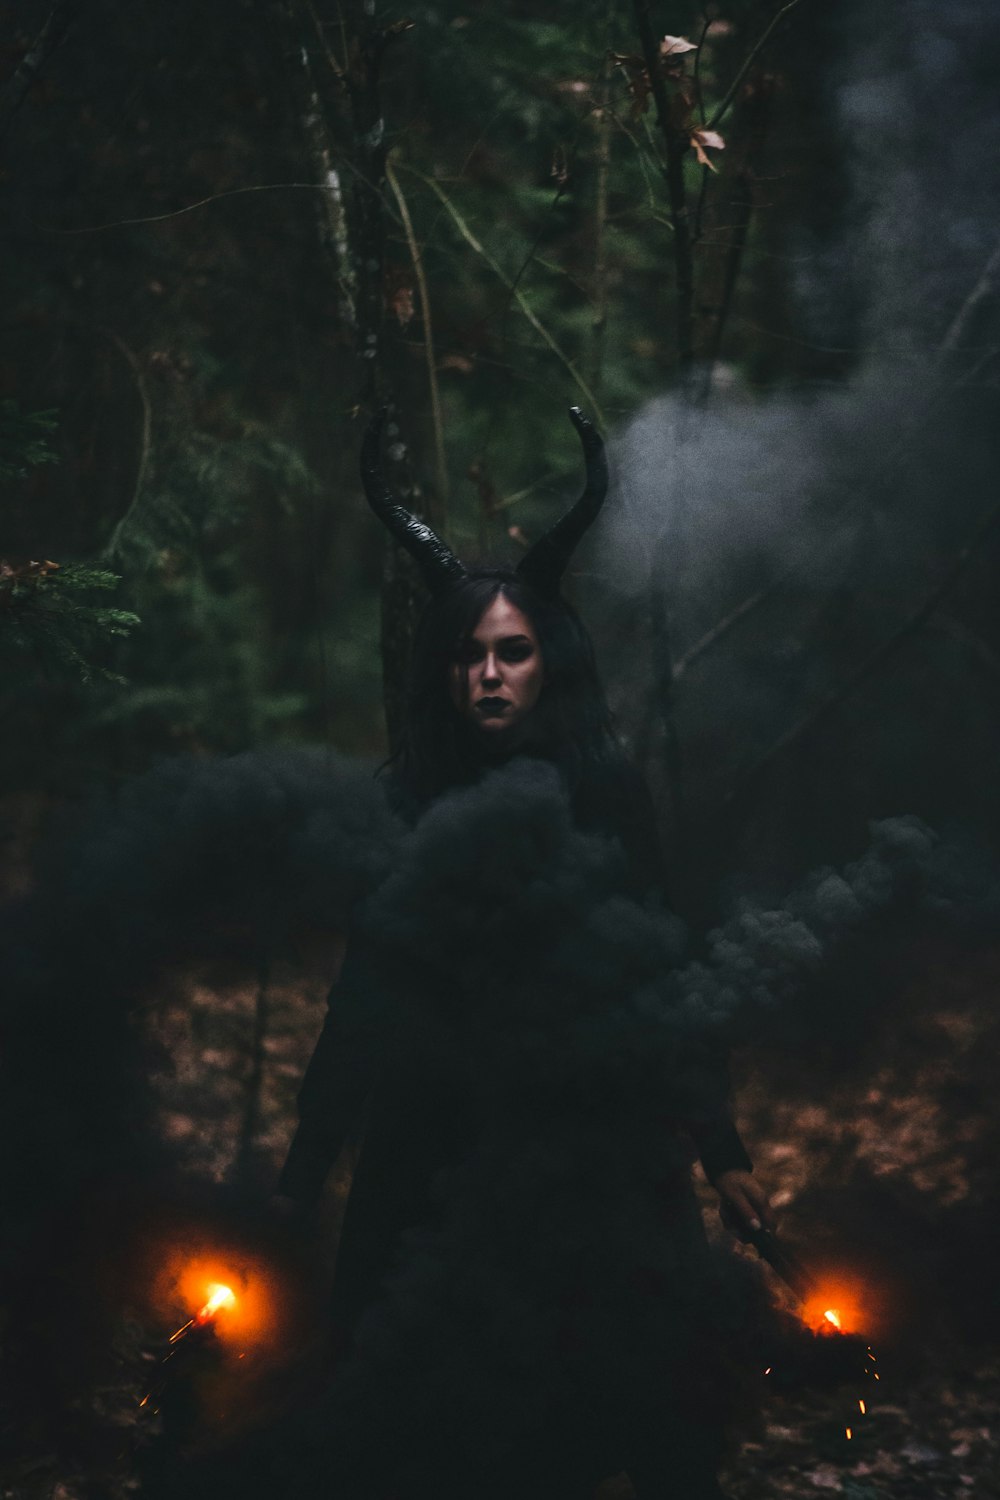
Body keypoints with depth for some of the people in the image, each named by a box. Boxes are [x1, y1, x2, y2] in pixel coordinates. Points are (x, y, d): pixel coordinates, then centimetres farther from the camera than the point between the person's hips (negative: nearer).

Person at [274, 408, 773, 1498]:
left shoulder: (604, 794, 0)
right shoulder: (410, 804, 4)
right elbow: (361, 998, 5)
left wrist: (721, 1150, -5)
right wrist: (303, 1173, 3)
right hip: (431, 1156, 1)